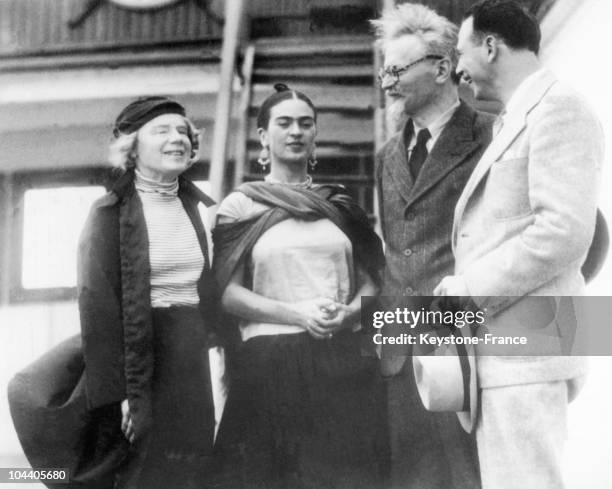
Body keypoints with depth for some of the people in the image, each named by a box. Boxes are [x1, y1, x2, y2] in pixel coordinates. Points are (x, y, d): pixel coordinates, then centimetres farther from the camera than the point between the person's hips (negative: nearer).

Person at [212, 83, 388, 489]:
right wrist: (296, 314, -14)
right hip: (271, 359, -2)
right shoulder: (240, 206, 6)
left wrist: (350, 312, -7)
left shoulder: (342, 205, 16)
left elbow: (370, 280, 16)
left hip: (345, 359, 3)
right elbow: (226, 291, -1)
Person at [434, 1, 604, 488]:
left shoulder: (559, 108, -7)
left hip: (524, 346, -9)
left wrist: (470, 288, -14)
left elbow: (566, 230, -19)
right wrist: (459, 287, 10)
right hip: (498, 350, 9)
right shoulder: (512, 122, 22)